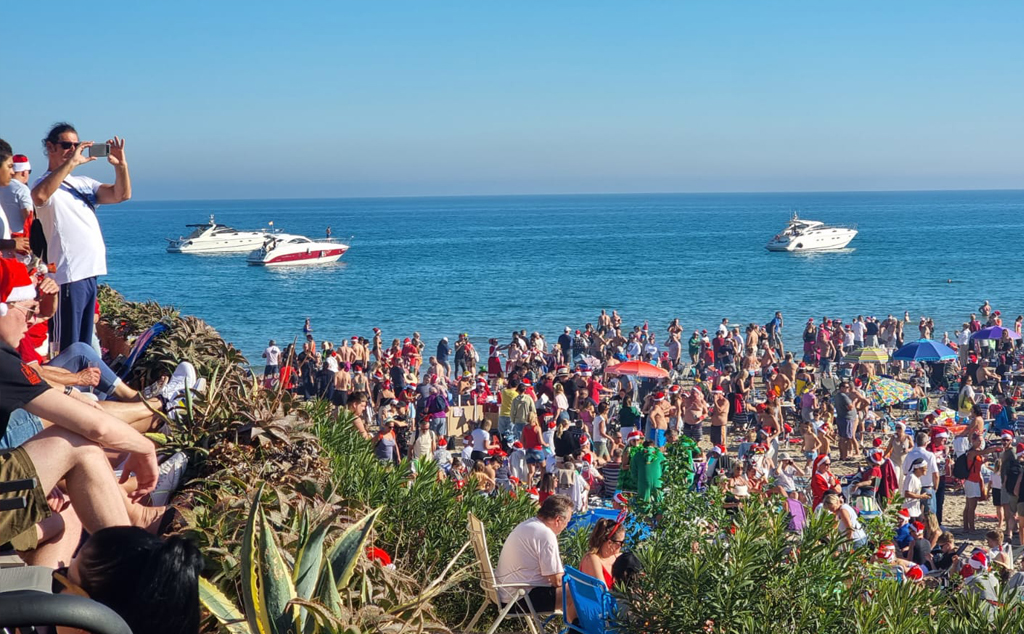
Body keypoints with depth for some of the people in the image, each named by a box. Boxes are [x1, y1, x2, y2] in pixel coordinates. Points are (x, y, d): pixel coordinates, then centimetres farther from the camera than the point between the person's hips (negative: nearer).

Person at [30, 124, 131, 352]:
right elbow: (39, 196, -29)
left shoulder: (84, 183, 19)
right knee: (68, 347, -8)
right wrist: (71, 162, -30)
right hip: (69, 275, -8)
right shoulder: (46, 183, -5)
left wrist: (121, 165, -8)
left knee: (85, 344, 15)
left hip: (91, 272, 8)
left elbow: (122, 194, 10)